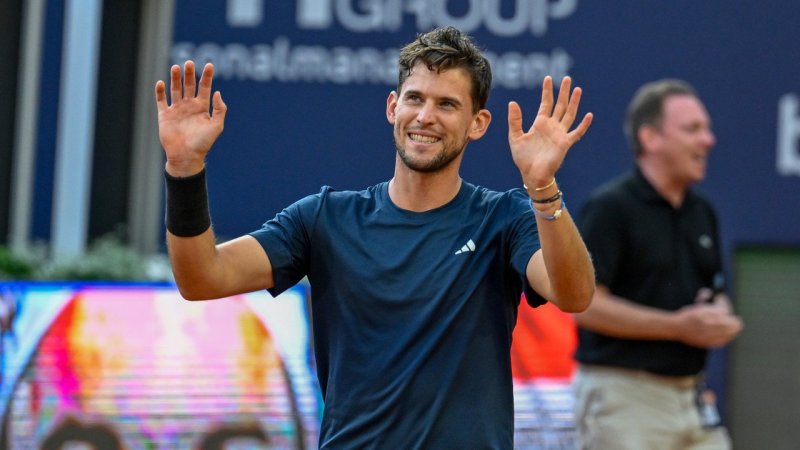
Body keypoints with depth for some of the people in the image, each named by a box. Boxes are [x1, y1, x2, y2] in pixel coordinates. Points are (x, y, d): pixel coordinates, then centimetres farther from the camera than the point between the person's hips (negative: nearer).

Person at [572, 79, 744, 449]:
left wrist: (719, 321, -2)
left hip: (693, 400, 7)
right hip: (624, 400, -7)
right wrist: (678, 326, -20)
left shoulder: (701, 211, 14)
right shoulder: (609, 207, -9)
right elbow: (585, 304, -16)